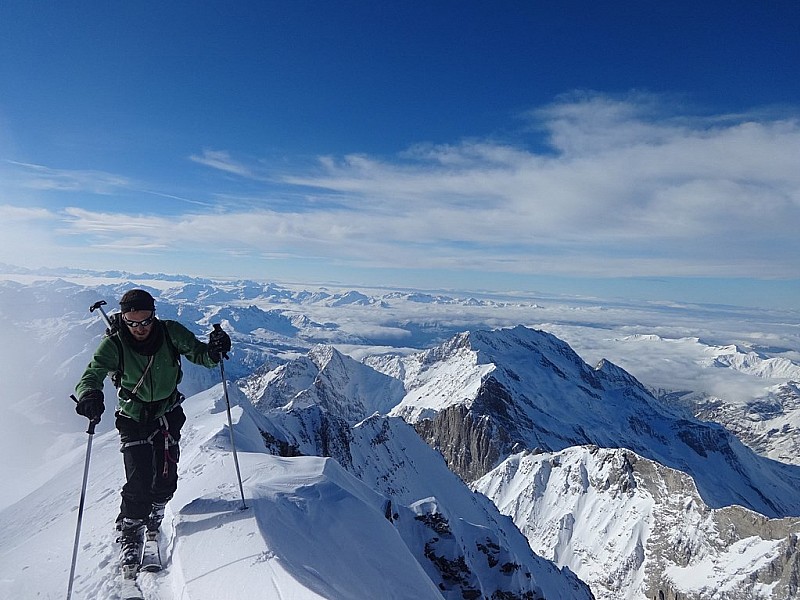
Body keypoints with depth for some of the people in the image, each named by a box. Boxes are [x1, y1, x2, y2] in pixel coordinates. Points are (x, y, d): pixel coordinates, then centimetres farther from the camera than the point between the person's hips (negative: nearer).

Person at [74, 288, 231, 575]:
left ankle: (154, 516, 38)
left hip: (168, 414, 2)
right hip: (134, 419, -2)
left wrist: (213, 351, -38)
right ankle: (129, 540, 11)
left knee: (166, 477, 6)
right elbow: (93, 373, -30)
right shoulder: (114, 344, -21)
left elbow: (198, 354, -14)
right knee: (139, 479, -11)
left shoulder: (170, 332, -18)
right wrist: (89, 395, -53)